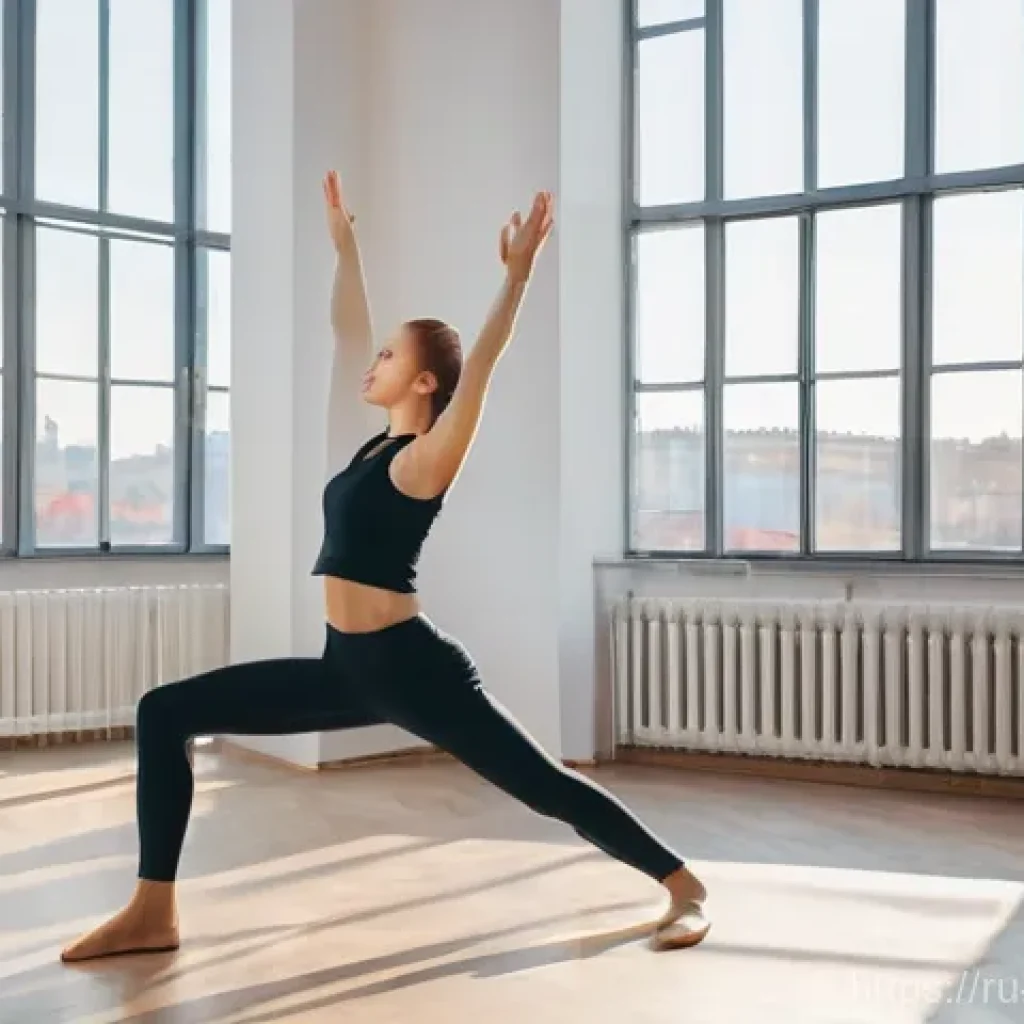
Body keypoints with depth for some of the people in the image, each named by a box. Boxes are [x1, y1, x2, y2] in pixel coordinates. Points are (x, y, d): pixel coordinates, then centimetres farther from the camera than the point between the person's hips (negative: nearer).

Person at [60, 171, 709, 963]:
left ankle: (684, 888, 15)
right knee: (165, 712, 2)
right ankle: (153, 912, 3)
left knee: (543, 784, -2)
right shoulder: (377, 440, 12)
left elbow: (481, 363, -22)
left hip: (410, 664, -8)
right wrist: (345, 244, 27)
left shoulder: (426, 458, -9)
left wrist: (519, 271, -26)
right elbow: (347, 334, 21)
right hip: (350, 666, 8)